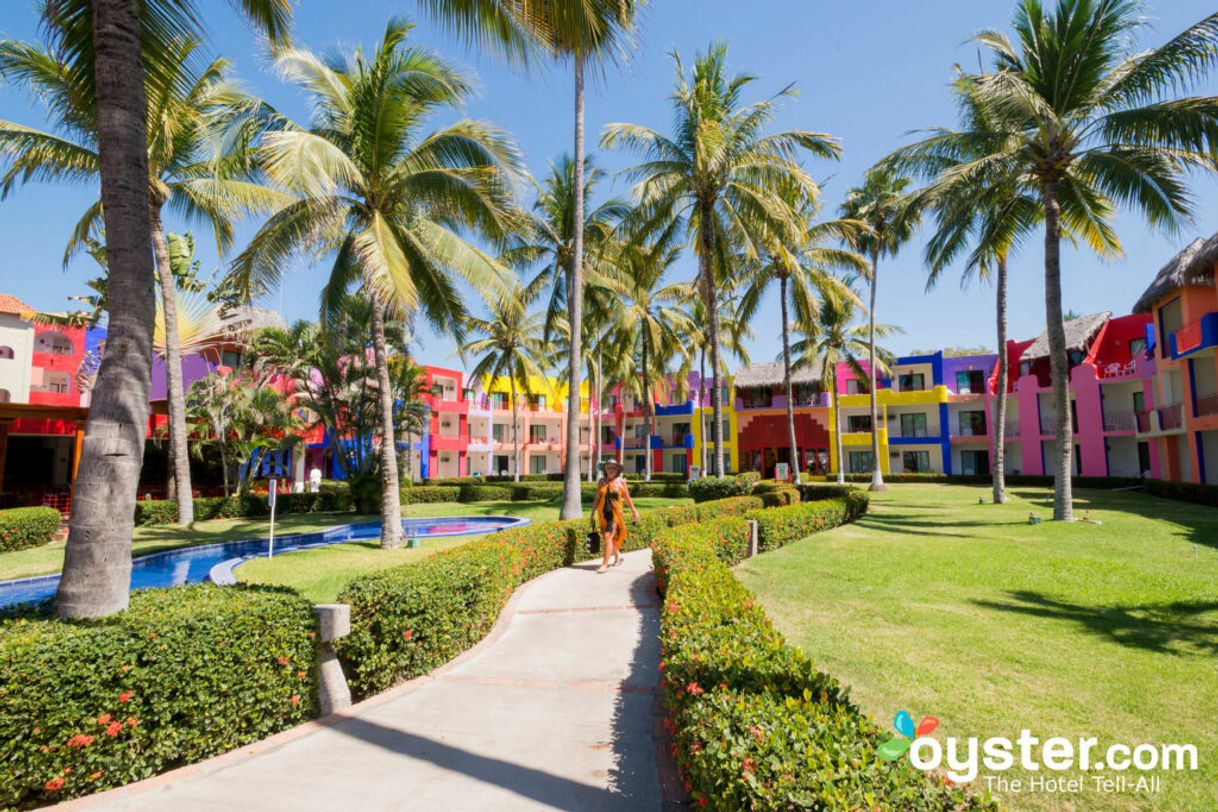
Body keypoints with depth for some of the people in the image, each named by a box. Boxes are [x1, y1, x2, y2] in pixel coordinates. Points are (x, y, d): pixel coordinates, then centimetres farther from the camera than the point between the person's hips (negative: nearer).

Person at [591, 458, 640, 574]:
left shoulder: (621, 482, -2)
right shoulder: (601, 481, 5)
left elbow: (627, 498, 8)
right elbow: (597, 498, 8)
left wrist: (634, 511, 15)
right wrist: (593, 512, 3)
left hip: (615, 512, -4)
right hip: (603, 513, 4)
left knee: (607, 536, -16)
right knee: (609, 537, 16)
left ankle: (604, 564, -13)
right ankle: (617, 555, 43)